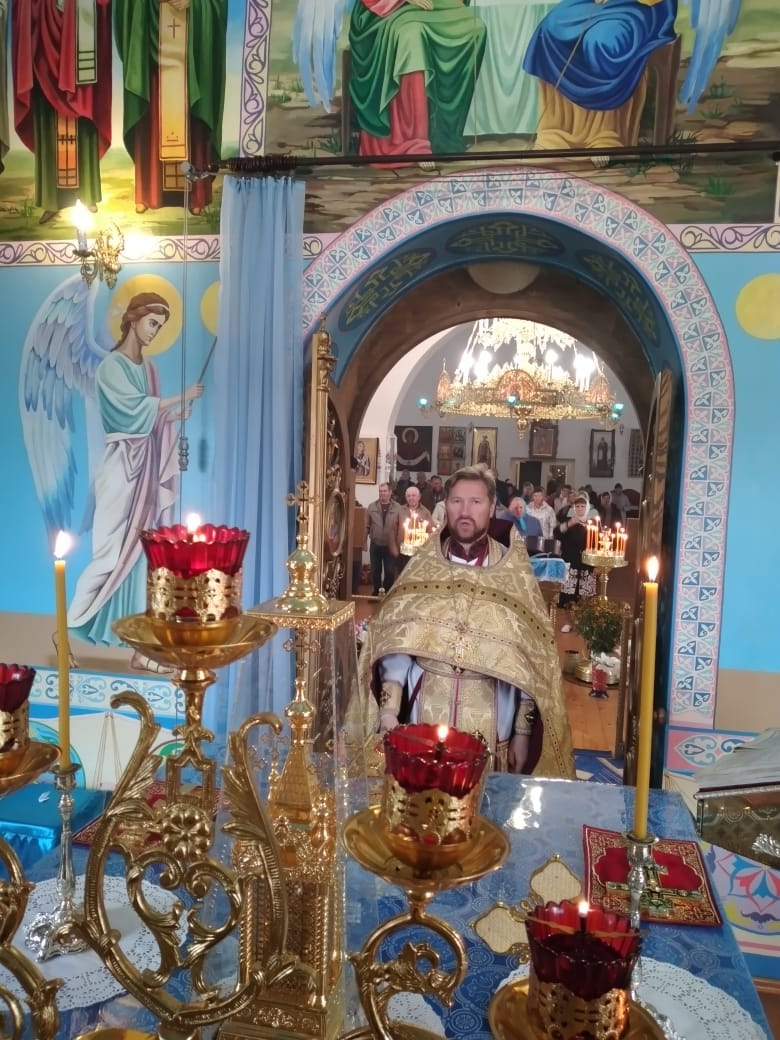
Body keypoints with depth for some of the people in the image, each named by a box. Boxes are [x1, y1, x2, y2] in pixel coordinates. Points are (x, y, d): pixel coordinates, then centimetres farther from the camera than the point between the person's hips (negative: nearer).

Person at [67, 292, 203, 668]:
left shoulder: (147, 368, 16)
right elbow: (134, 409, -17)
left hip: (147, 469, 7)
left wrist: (177, 415, -2)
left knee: (145, 553, 5)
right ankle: (69, 626, 12)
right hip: (122, 469, -7)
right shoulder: (111, 366, -5)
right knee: (114, 551, -6)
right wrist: (179, 397, -11)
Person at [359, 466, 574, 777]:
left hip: (487, 717, -1)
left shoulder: (514, 572, -1)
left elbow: (528, 655, -1)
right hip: (425, 712, 1)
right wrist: (389, 710, -9)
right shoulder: (422, 566, 1)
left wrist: (522, 730, -1)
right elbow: (395, 641, -1)